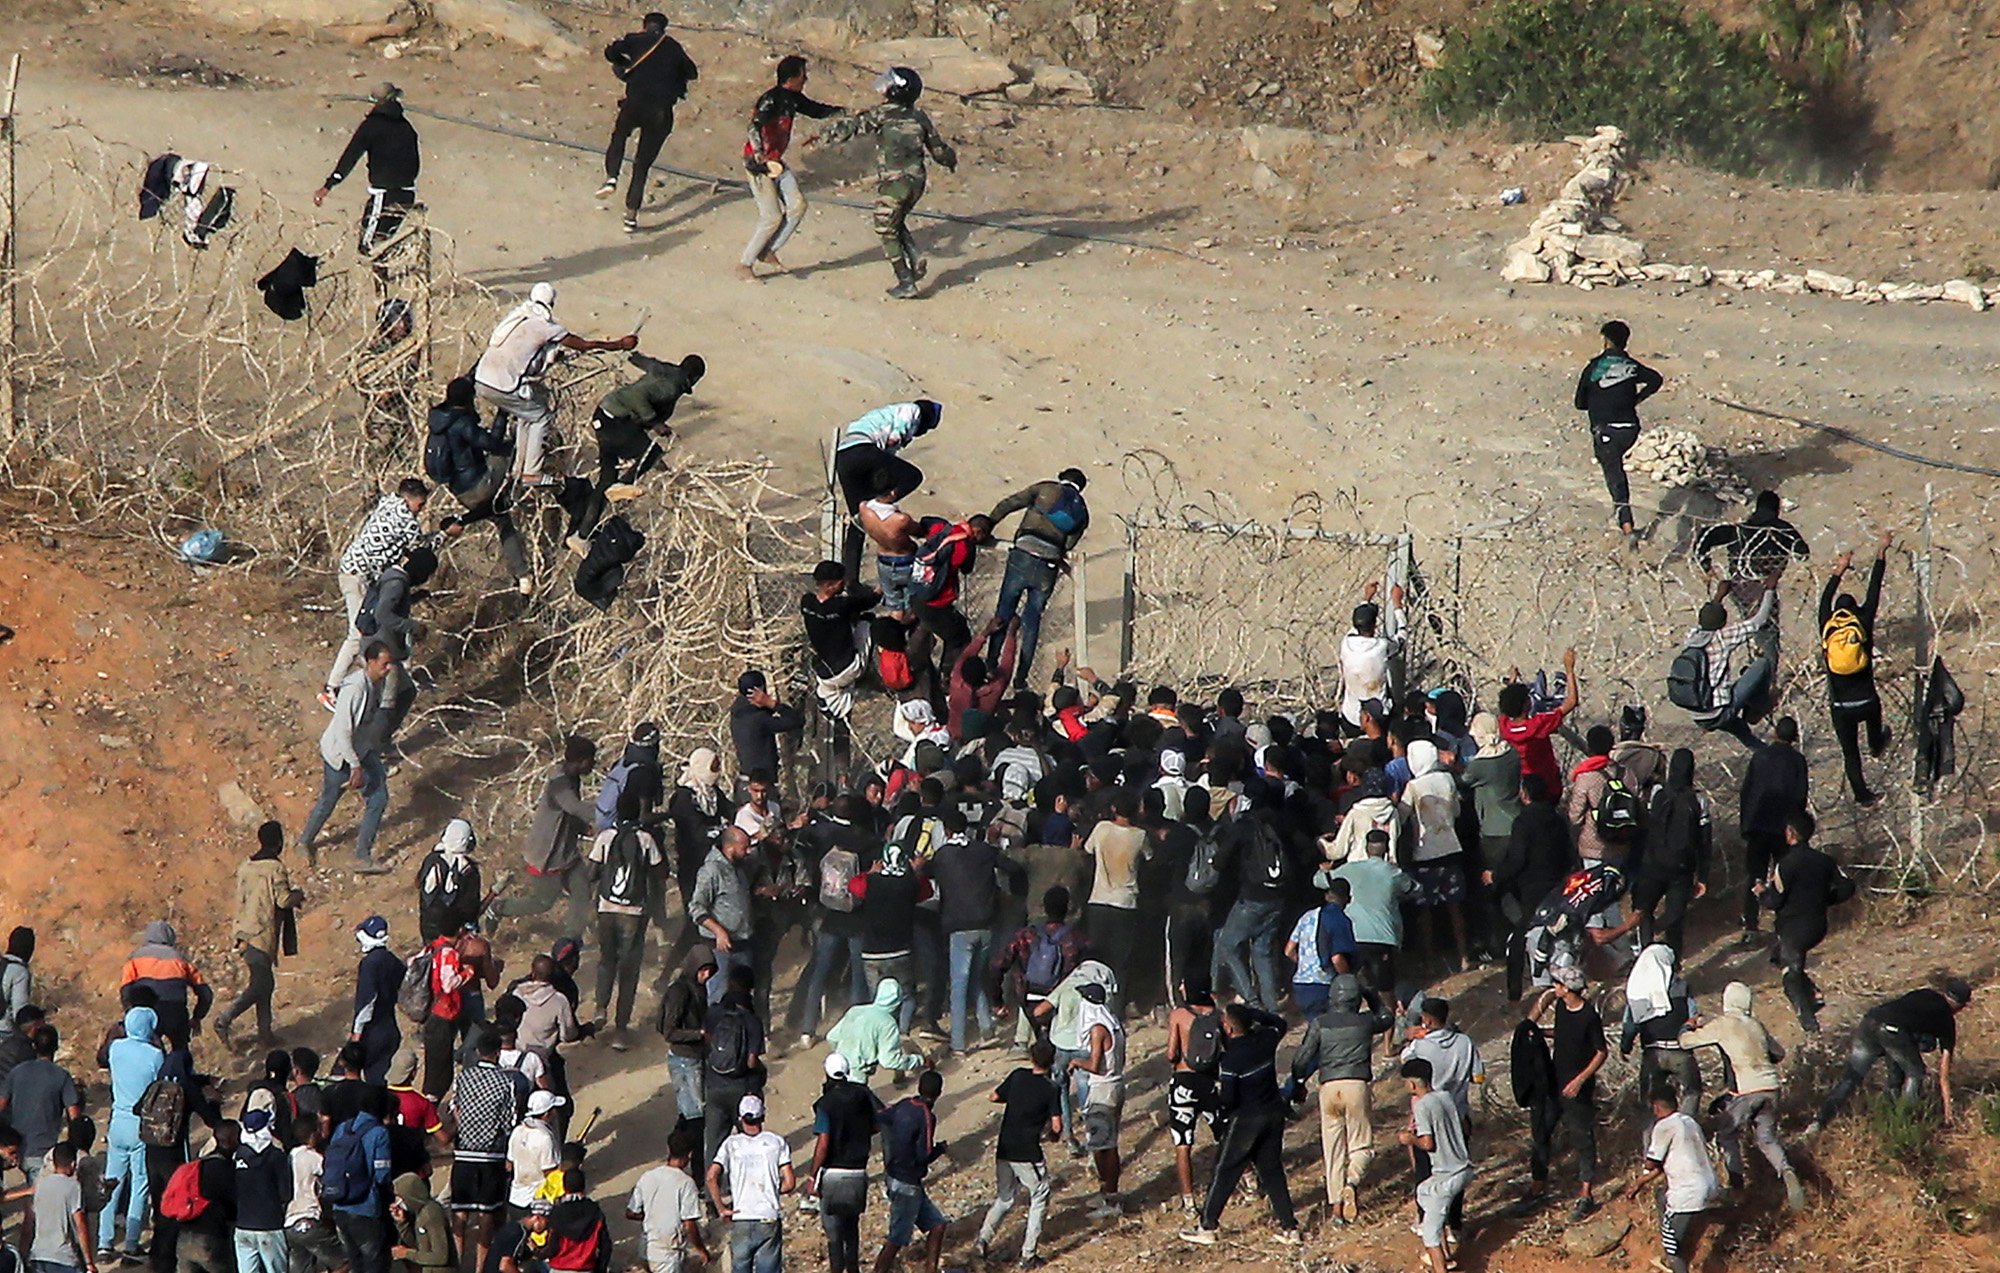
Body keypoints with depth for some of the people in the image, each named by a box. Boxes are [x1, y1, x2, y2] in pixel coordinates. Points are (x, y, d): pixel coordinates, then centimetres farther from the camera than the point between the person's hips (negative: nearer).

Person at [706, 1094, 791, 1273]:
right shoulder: (776, 1142, 0)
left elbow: (712, 1177, -12)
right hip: (770, 1219, 0)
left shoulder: (731, 1144, 0)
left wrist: (721, 1208, -4)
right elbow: (789, 1182, -4)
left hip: (740, 1220, 0)